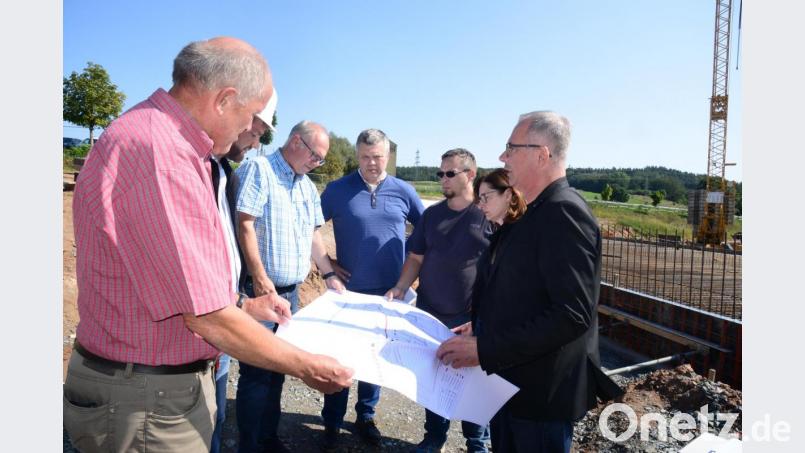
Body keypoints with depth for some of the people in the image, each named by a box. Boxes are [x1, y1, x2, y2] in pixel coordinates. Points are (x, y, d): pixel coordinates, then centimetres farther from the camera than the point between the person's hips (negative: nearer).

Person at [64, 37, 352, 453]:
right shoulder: (159, 151, -26)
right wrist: (307, 368, -15)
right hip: (148, 403, -9)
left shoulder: (158, 135, 9)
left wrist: (244, 305, 17)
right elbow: (206, 317, -26)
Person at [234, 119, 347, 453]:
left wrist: (329, 275, 11)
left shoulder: (308, 187, 15)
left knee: (277, 369, 16)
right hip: (261, 289, -7)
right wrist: (260, 278, -20)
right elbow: (245, 225, -16)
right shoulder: (258, 169, -9)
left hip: (291, 292, 8)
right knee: (256, 372, 0)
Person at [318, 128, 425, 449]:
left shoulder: (403, 191, 0)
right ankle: (332, 422, 25)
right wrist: (326, 264, -3)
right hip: (349, 290, -2)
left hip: (390, 292, 2)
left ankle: (366, 417, 33)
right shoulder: (337, 190, -5)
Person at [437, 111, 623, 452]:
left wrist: (485, 349, -27)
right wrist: (481, 328, 8)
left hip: (541, 390, -9)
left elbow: (573, 314, -29)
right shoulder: (538, 213, 10)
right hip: (512, 380, 9)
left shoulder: (564, 212, -21)